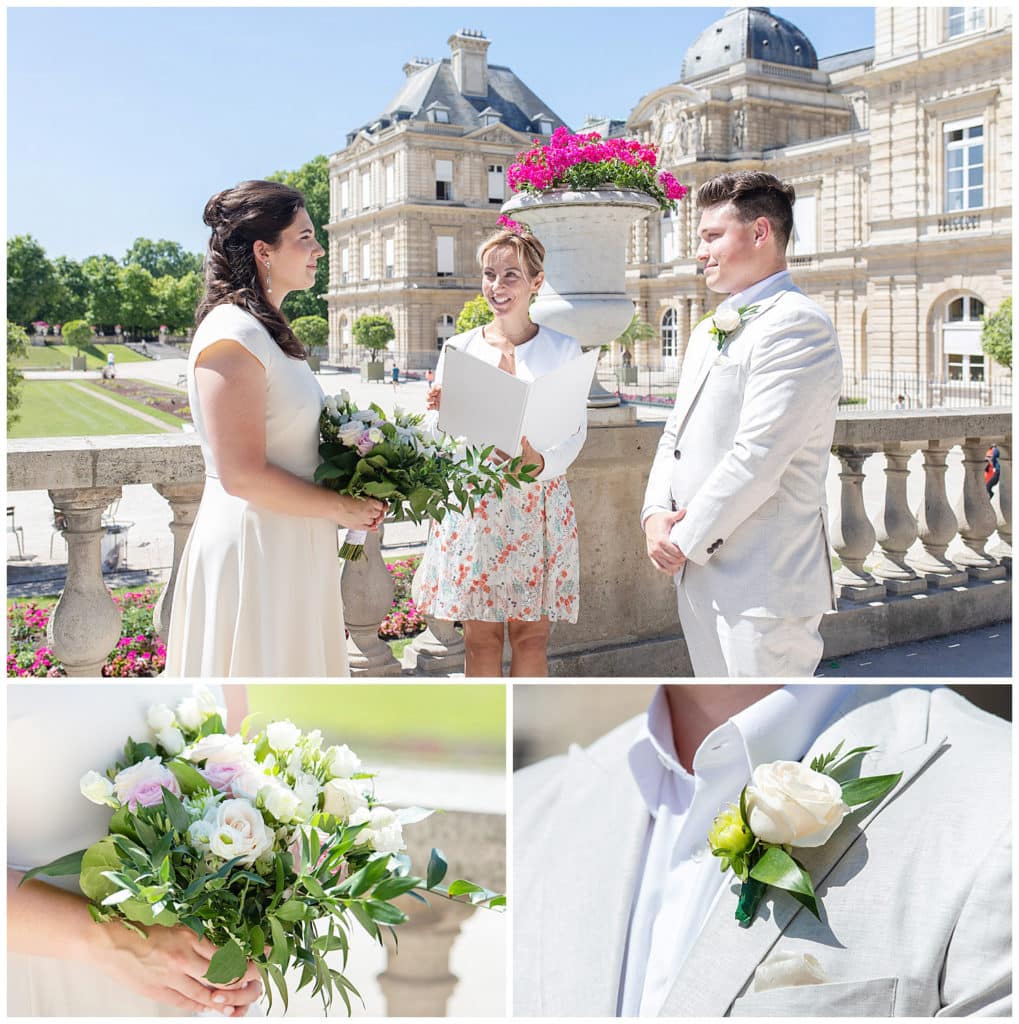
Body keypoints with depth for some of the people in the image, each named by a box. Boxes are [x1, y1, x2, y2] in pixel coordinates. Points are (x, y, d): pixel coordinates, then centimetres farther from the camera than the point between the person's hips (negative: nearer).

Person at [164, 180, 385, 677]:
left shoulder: (268, 330, 11)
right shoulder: (233, 337, -19)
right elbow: (244, 476, -24)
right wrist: (344, 509, -14)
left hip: (290, 543, 10)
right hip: (256, 546, -10)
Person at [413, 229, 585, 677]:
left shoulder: (563, 349, 3)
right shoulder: (459, 348, 5)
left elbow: (575, 431, -2)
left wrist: (539, 463, -22)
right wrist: (439, 410, -15)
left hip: (539, 503, 0)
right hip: (473, 503, 1)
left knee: (531, 633, 4)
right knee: (481, 634, 5)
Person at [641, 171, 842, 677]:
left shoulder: (796, 324, -13)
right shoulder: (708, 330, 19)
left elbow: (757, 456, -20)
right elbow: (676, 434, 17)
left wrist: (685, 540, -13)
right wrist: (656, 513, -1)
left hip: (761, 583, -9)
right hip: (700, 574, 9)